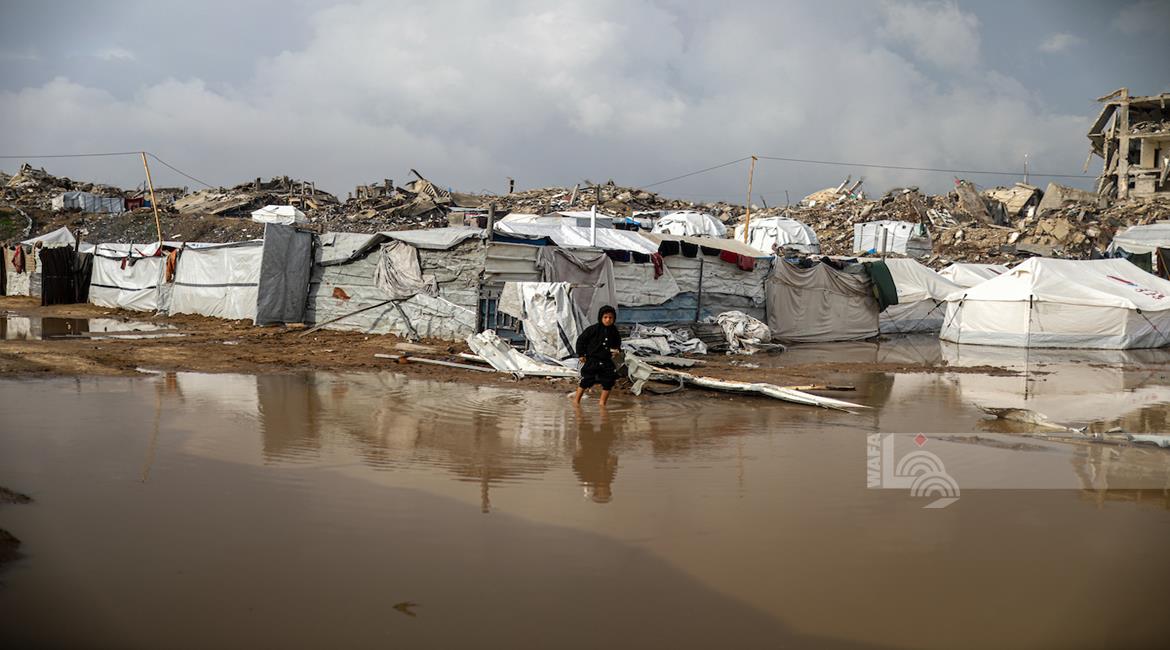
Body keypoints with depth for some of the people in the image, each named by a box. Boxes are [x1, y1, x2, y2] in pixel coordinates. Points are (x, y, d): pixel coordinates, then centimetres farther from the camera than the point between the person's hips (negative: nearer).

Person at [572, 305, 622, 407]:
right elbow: (581, 340, -6)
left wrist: (617, 349, -2)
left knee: (609, 381, 1)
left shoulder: (614, 331, 2)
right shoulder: (594, 329, -12)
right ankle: (576, 400, 10)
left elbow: (617, 342, 20)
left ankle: (602, 402, 16)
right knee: (586, 380, -4)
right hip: (592, 360, -4)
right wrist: (581, 354, -6)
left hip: (606, 361, 4)